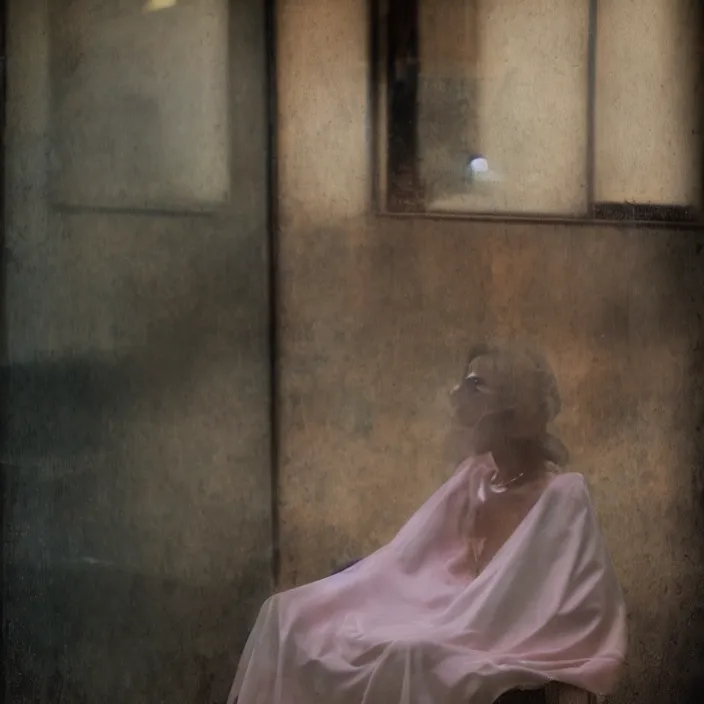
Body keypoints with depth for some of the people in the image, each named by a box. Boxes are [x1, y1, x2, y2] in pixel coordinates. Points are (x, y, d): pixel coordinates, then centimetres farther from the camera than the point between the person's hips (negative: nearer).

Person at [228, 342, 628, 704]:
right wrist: (308, 603, 1)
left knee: (413, 656, -38)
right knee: (290, 614, -5)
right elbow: (404, 563, 12)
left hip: (503, 652, -7)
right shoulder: (475, 480, 13)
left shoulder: (563, 497, -10)